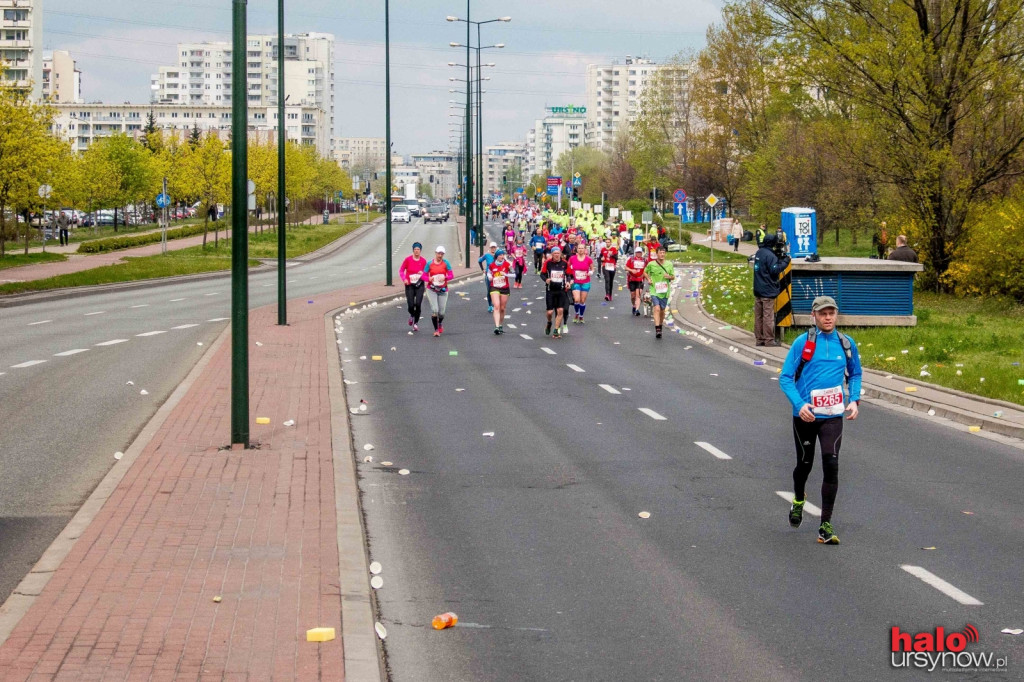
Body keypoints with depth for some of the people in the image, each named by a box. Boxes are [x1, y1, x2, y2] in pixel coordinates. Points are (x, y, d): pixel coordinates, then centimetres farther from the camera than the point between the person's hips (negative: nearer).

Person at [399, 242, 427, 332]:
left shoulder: (423, 261, 0)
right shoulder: (408, 259, -3)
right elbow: (401, 270, 4)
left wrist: (422, 273, -14)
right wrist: (404, 279, -12)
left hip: (419, 285, 0)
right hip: (409, 285, 0)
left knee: (418, 304, -13)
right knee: (411, 305, -6)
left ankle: (416, 323, 5)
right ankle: (412, 315, 31)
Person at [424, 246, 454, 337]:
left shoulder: (445, 263, 1)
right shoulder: (430, 263, 0)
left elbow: (451, 275, 0)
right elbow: (424, 275, 4)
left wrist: (445, 277, -19)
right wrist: (429, 279, -17)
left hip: (443, 290, 1)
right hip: (432, 290, -1)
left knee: (441, 312, 4)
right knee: (434, 310, -15)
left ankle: (440, 323, 39)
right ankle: (436, 329, -1)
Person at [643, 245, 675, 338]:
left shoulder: (669, 264, 3)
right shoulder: (651, 264, -4)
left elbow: (673, 277, 12)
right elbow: (645, 272, 14)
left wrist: (669, 277, -10)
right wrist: (648, 279, -4)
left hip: (664, 291, 3)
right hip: (654, 290, -3)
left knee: (662, 310, 11)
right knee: (657, 309, -17)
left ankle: (660, 327, 31)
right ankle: (657, 329, -21)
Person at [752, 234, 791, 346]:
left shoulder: (759, 253, 11)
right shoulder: (770, 255, -16)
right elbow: (774, 270, -20)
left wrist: (780, 259, 6)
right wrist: (785, 261, -12)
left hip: (757, 290, 8)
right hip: (768, 291, -8)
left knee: (758, 316, 9)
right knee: (768, 316, -5)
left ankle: (759, 339, 13)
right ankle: (769, 340, -4)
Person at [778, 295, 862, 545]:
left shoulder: (846, 344, 4)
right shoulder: (802, 343, -5)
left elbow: (855, 374, 19)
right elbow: (785, 378, -5)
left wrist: (854, 400, 3)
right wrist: (799, 404, -20)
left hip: (832, 415, 1)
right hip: (805, 415, -1)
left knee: (831, 465, -12)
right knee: (804, 463, 14)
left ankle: (826, 527, -9)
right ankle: (798, 500, 48)